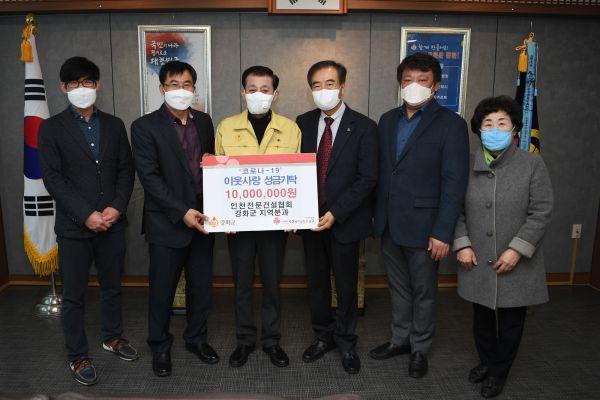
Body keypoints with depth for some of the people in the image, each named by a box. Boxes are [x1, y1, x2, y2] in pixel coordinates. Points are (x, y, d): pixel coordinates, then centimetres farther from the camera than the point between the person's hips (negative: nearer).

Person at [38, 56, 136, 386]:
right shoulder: (51, 128, -1)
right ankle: (77, 356, 24)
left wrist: (117, 207, -9)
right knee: (74, 296, 8)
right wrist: (86, 215, -16)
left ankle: (113, 336, 37)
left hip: (112, 222, 3)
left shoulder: (114, 125, 8)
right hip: (74, 227, -3)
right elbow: (53, 178, -8)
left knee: (112, 286, 17)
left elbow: (126, 170, 5)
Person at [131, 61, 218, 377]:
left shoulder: (204, 122, 9)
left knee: (202, 286, 14)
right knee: (162, 289, 9)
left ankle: (197, 338, 35)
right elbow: (149, 177, -13)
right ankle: (160, 347, 30)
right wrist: (182, 212, -19)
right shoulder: (145, 126, -6)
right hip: (167, 223, -4)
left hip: (202, 220, 4)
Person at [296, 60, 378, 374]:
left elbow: (367, 178, -12)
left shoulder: (363, 127, -8)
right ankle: (323, 336, 36)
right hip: (310, 218, 4)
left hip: (345, 219, -3)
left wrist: (336, 213, -19)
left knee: (346, 285, 10)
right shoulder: (303, 123, 5)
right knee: (316, 281, 15)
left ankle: (346, 342, 31)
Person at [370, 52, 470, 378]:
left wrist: (443, 232, -16)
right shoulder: (388, 120, 8)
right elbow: (381, 171, 10)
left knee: (423, 291, 11)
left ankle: (420, 348, 30)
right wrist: (378, 215, 6)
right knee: (398, 287, 19)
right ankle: (400, 339, 36)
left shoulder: (451, 125, -9)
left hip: (423, 226, -5)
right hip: (389, 224, 5)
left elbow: (454, 183, -13)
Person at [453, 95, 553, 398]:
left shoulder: (532, 164, -7)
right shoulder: (467, 165, -2)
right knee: (481, 317, 18)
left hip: (516, 263, -1)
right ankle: (486, 361, 41)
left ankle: (499, 373, 33)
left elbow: (541, 212, -8)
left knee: (511, 320, 12)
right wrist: (462, 244, -7)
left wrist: (517, 249, -15)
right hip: (477, 261, 2)